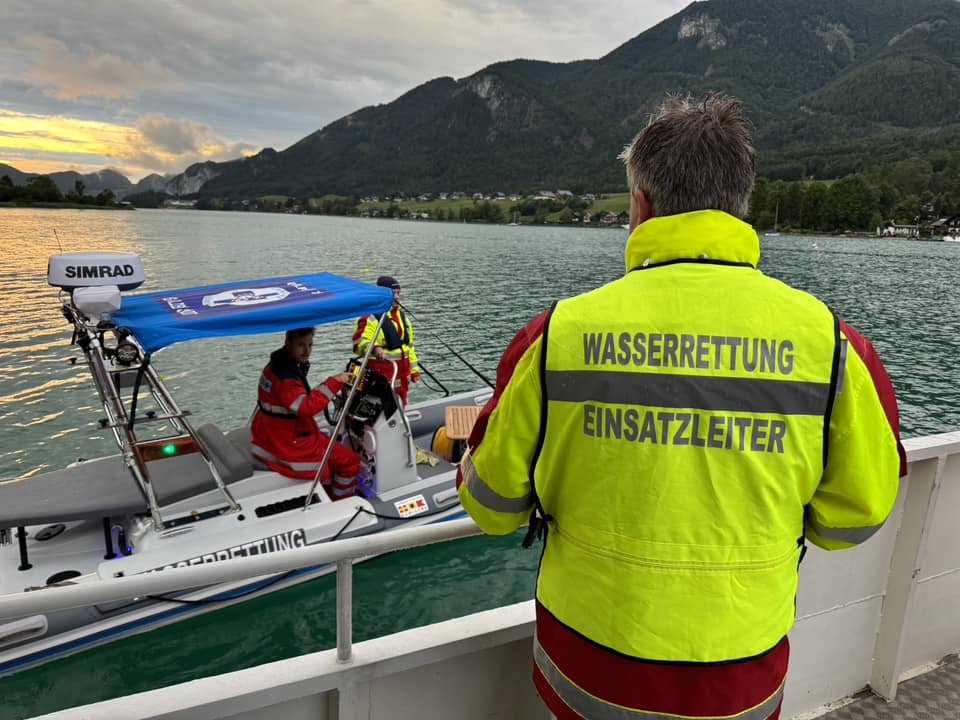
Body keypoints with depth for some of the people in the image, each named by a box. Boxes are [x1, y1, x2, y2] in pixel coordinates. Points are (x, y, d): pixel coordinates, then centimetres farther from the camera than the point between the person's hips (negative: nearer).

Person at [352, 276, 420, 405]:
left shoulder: (401, 315, 15)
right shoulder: (371, 317, -13)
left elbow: (409, 344, 22)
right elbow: (359, 343, -25)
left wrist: (414, 368, 21)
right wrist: (374, 349, -45)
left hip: (402, 375, 8)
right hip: (382, 378, -8)